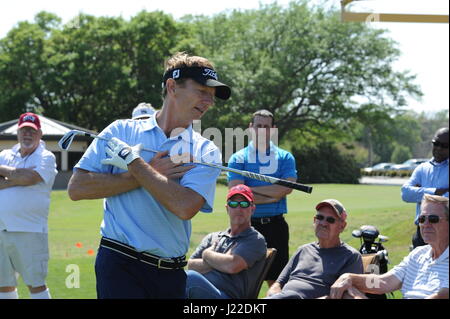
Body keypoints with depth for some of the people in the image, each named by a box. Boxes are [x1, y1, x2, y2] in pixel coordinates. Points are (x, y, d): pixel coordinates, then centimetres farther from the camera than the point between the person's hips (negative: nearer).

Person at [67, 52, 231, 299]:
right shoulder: (121, 131, 4)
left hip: (172, 274, 3)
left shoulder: (206, 152, 5)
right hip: (120, 265, -2)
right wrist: (152, 174, -7)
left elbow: (185, 207, -13)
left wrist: (135, 163, -8)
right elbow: (76, 188, -5)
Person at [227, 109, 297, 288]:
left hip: (275, 224, 1)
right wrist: (272, 194, -10)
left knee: (276, 279, 5)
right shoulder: (238, 158, 4)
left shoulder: (285, 157, 8)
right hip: (247, 225, -1)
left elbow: (287, 188, -8)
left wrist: (252, 189, -9)